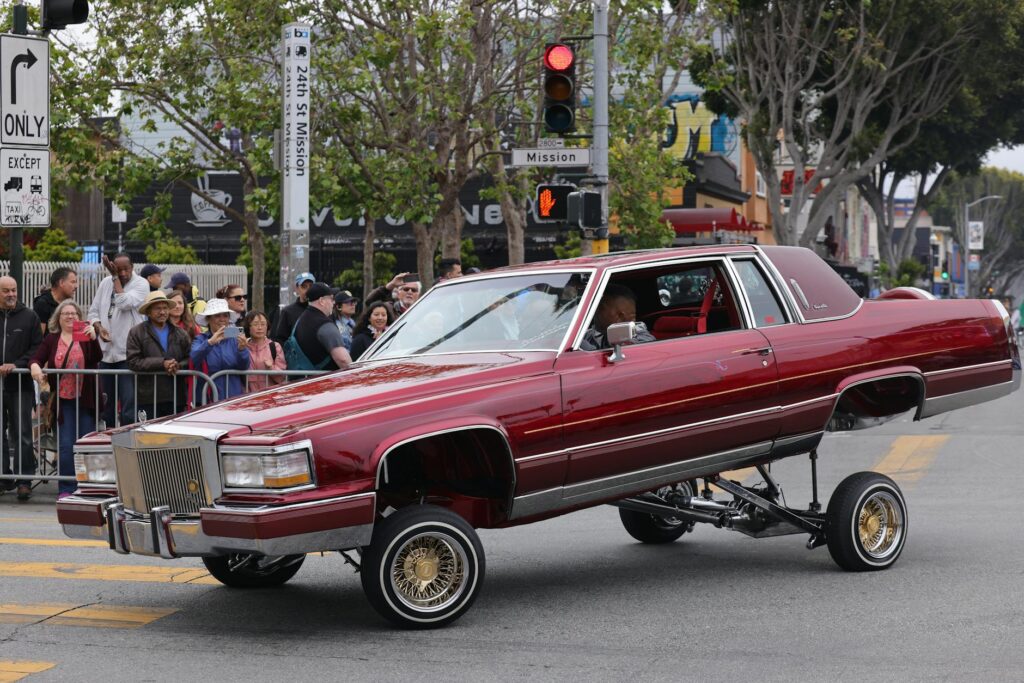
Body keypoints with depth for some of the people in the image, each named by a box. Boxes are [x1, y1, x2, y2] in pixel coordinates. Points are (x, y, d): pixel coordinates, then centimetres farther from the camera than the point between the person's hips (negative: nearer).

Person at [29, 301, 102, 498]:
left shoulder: (86, 336, 3)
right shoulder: (51, 340, 8)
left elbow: (97, 358, -12)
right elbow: (36, 360, 2)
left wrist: (93, 339, -28)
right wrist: (35, 366, -21)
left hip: (86, 400, 0)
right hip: (63, 400, 0)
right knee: (65, 445, -5)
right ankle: (66, 489, 0)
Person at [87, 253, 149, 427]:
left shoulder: (141, 284, -4)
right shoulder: (106, 283, 12)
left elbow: (125, 303, -19)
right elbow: (94, 311, 15)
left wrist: (115, 277, -10)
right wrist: (99, 327, -5)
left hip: (127, 354, -5)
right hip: (106, 352, 5)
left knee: (129, 403, -13)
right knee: (106, 404, 12)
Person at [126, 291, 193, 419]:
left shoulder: (180, 333, 12)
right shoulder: (136, 333, 2)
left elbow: (190, 359, 7)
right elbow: (133, 362, -8)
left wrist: (178, 365, -15)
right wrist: (162, 364, -15)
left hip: (176, 399, 3)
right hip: (148, 400, -3)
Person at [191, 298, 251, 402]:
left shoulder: (234, 339, 6)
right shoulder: (200, 339, 4)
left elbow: (244, 367, -5)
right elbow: (194, 357, -16)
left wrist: (242, 349, -24)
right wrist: (211, 342, -33)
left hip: (234, 396, 1)